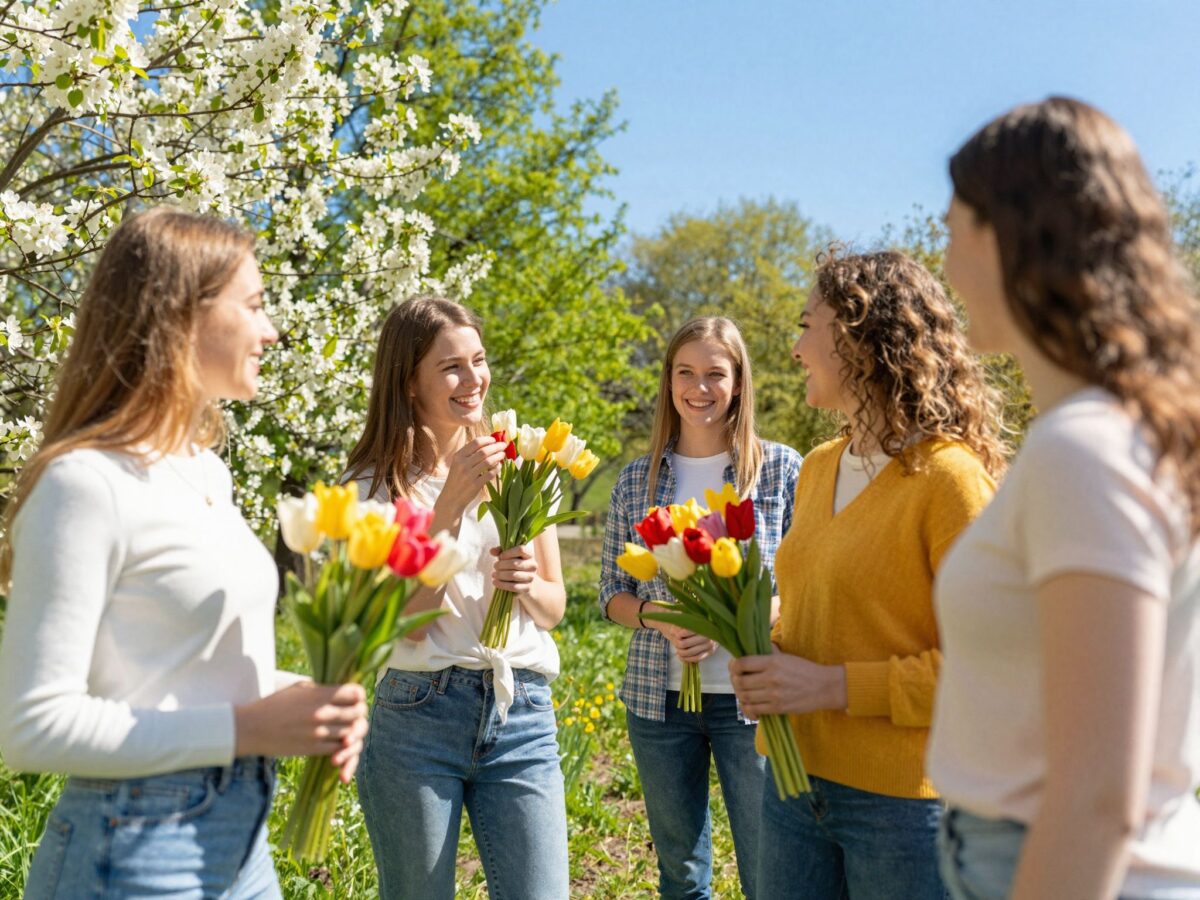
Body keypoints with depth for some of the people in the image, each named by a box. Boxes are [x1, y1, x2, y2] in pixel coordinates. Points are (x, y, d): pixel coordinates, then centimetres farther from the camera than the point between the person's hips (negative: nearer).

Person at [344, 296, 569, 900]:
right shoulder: (374, 488, -3)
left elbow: (553, 608, 11)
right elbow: (409, 621, -12)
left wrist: (526, 583, -11)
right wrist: (450, 504, -19)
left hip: (522, 716, 3)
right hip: (419, 715, -2)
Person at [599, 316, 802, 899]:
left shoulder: (781, 469, -2)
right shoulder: (637, 479, 5)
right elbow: (612, 594, 9)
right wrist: (660, 618, -12)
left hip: (752, 698, -2)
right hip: (659, 696, 3)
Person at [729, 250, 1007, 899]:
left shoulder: (947, 476, -15)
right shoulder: (818, 468, 9)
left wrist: (835, 685, -20)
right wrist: (765, 651, 1)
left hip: (903, 799, -7)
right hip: (795, 781, 7)